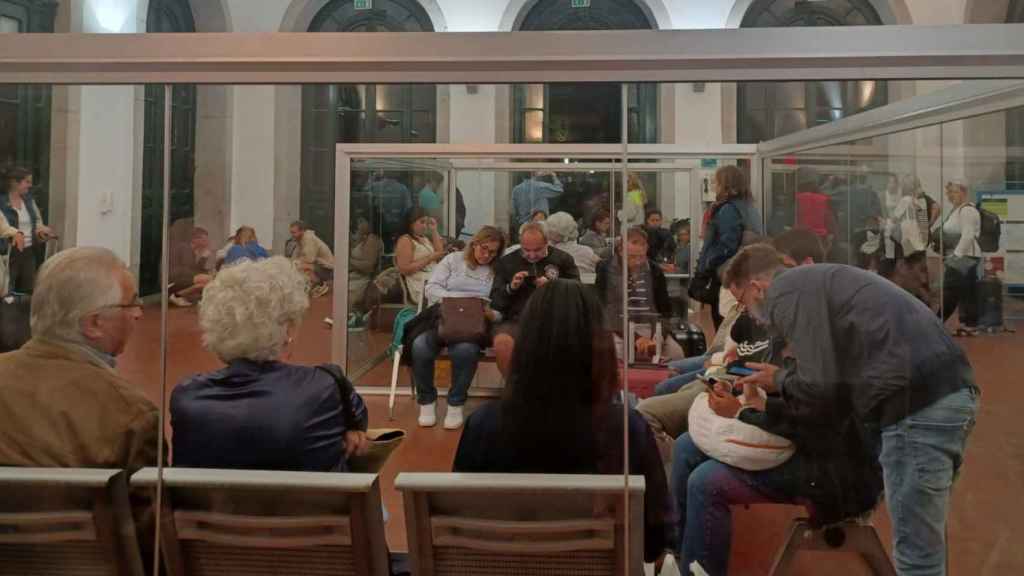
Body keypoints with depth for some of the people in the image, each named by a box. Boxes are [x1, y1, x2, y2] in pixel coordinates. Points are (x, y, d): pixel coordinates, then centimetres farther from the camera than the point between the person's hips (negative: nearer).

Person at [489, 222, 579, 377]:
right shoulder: (506, 262, 17)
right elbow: (495, 303, 17)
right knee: (502, 342, -33)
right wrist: (510, 288, -2)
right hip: (516, 320, 1)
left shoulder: (563, 260, 14)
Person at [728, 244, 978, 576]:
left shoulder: (784, 293, -5)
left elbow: (818, 387, -11)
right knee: (925, 540, 20)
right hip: (945, 391, 10)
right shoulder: (810, 281, 25)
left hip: (920, 402, -10)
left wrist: (778, 381, 8)